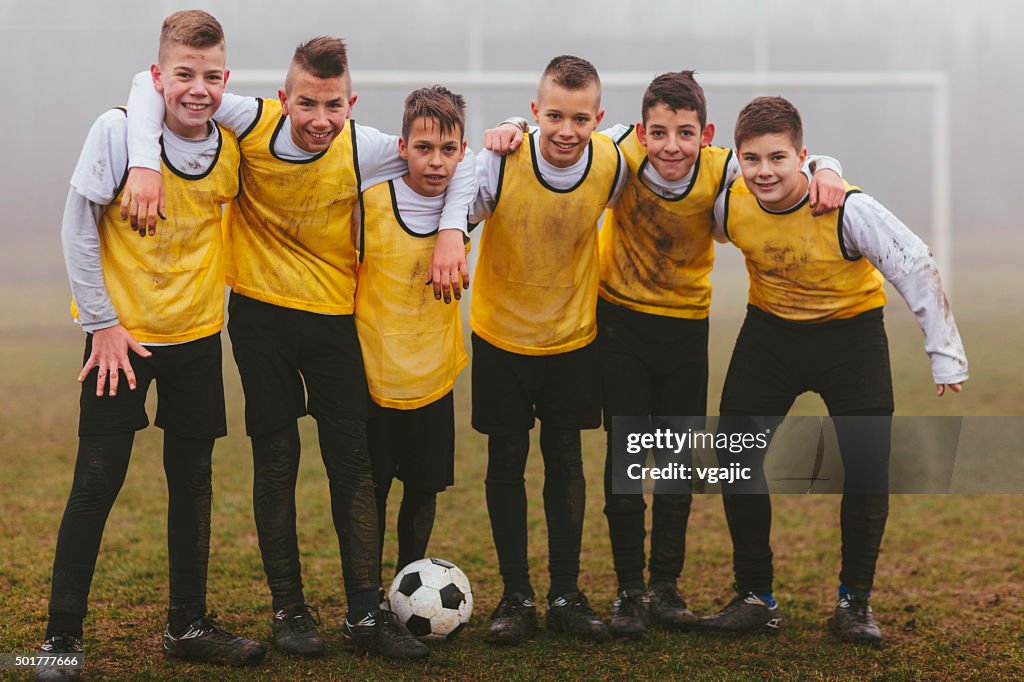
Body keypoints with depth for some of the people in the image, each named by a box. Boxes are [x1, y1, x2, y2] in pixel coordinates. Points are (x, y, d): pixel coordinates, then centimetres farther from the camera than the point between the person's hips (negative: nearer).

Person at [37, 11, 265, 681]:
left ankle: (188, 624, 25)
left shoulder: (234, 143, -6)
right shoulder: (119, 130, -17)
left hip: (198, 334, 4)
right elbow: (79, 230, -11)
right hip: (121, 334, -4)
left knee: (192, 478, 11)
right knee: (98, 480, -4)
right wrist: (103, 324, -10)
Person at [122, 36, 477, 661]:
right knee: (276, 458, 4)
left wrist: (452, 230, -19)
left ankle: (366, 611, 7)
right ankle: (289, 608, 14)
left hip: (334, 318, 1)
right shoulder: (252, 125, -15)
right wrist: (146, 163, -26)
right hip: (259, 313, -1)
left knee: (353, 462, 1)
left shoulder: (364, 150, -14)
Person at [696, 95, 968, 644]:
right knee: (736, 457, -5)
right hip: (770, 328, 3)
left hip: (850, 331, -3)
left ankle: (854, 602, 9)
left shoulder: (847, 209, -29)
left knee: (867, 469, -9)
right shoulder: (728, 204, -19)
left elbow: (916, 269, -20)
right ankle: (755, 598, 9)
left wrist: (944, 352, -15)